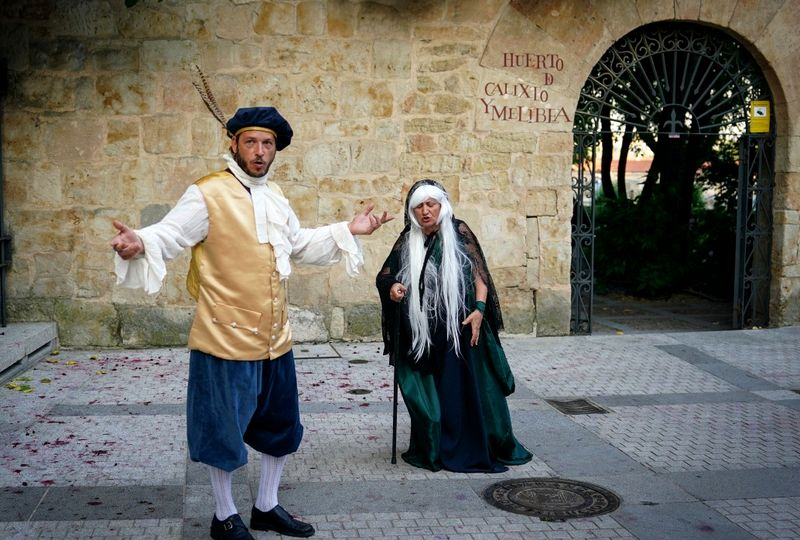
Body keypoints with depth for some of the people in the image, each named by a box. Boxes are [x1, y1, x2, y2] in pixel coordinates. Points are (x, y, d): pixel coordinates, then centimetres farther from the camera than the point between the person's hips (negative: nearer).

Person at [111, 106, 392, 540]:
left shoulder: (275, 196, 10)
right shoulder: (208, 194, -11)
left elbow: (299, 244, 23)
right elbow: (167, 236, -19)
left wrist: (348, 231, 16)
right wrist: (139, 244, -40)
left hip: (275, 339, 7)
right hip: (226, 339, -7)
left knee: (281, 426, 17)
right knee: (224, 431, 6)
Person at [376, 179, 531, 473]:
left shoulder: (458, 232, 0)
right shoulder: (407, 241, 5)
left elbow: (479, 272, -2)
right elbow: (383, 276, 9)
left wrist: (479, 309, -13)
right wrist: (392, 288, -14)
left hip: (459, 328, -2)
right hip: (420, 334, 2)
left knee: (467, 388, 3)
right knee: (427, 394, 5)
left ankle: (475, 447, 16)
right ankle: (433, 450, 17)